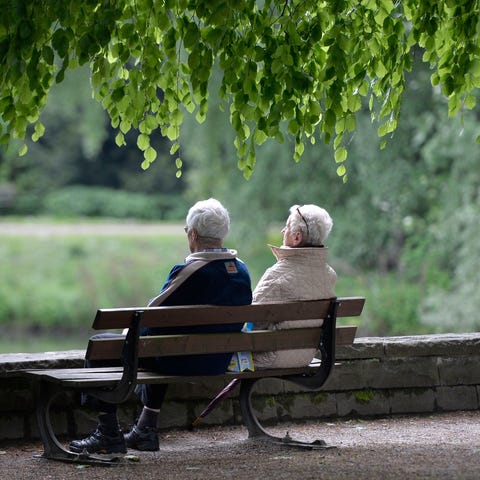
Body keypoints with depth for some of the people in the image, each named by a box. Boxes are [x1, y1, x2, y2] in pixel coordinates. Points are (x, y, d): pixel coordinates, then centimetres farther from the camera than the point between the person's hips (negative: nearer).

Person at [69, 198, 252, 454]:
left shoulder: (189, 271, -23)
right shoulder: (241, 271, 1)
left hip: (182, 362, -8)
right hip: (219, 363, 8)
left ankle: (109, 435, 11)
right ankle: (146, 429, 40)